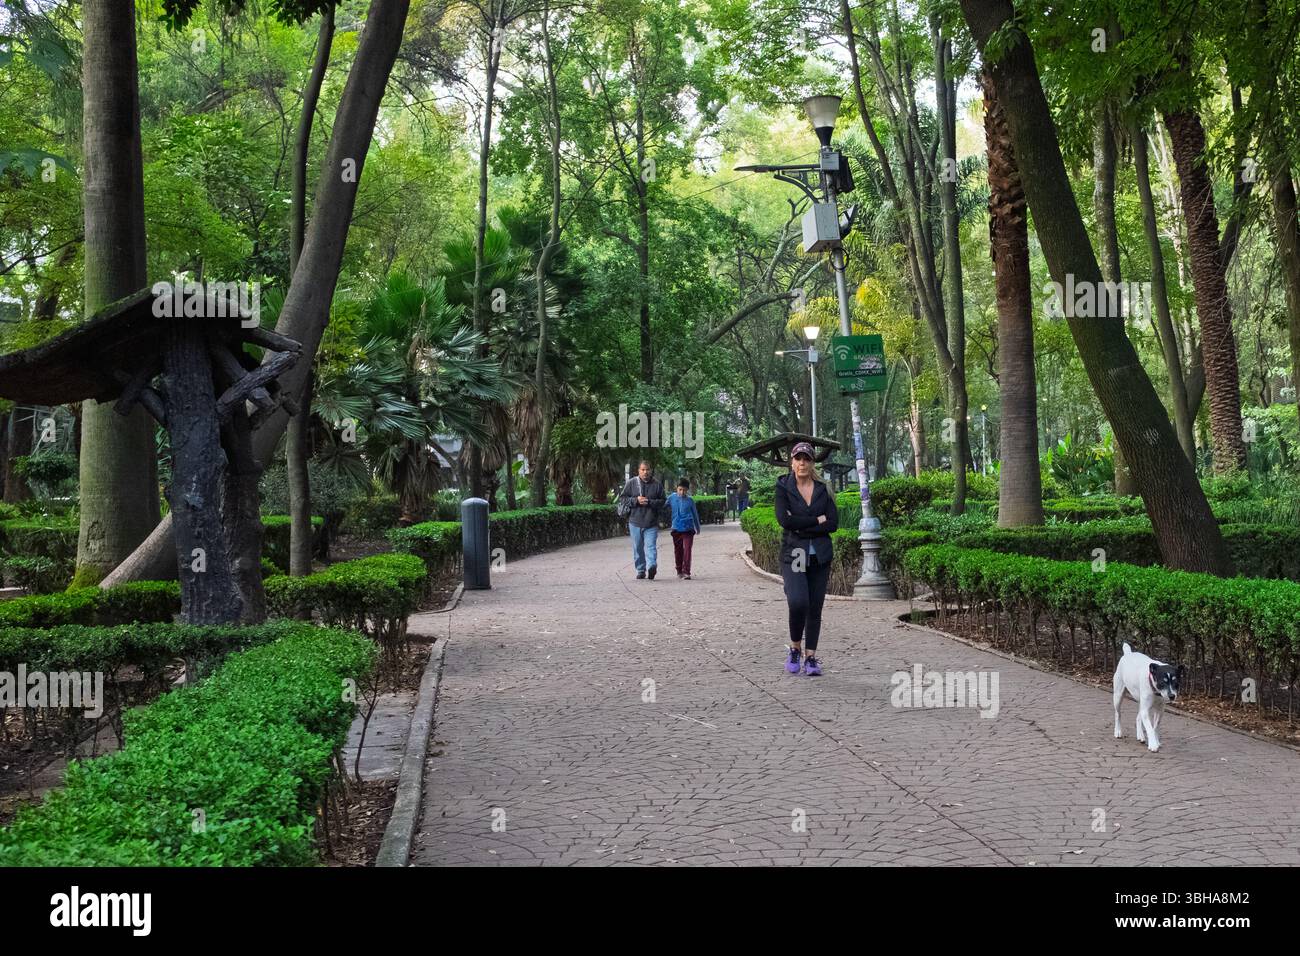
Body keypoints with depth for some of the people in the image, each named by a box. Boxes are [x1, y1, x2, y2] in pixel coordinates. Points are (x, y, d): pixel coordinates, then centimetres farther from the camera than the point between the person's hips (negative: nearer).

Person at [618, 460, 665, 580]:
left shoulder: (657, 484, 5)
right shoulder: (631, 483, 5)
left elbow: (662, 502, 3)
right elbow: (622, 498, 5)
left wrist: (649, 502, -13)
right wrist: (636, 500, -10)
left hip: (651, 523, -1)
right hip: (635, 522, 1)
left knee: (651, 546, -13)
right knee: (638, 548, 8)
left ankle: (651, 566, -23)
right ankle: (641, 570, 17)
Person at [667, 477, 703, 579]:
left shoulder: (690, 500, -1)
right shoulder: (672, 498, 1)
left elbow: (695, 514, 11)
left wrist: (697, 528, 19)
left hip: (688, 529, -2)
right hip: (676, 528, 2)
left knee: (687, 550, -11)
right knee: (678, 551, 10)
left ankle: (686, 572, -10)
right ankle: (679, 571, 24)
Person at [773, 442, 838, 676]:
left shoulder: (822, 490, 9)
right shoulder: (783, 488, 1)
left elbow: (833, 523, -1)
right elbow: (784, 520, -13)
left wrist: (801, 528, -10)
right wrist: (816, 520, -9)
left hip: (820, 556, 3)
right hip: (793, 554, -3)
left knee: (815, 608, 3)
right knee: (798, 602, -20)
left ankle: (810, 658, 14)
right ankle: (795, 649, 4)